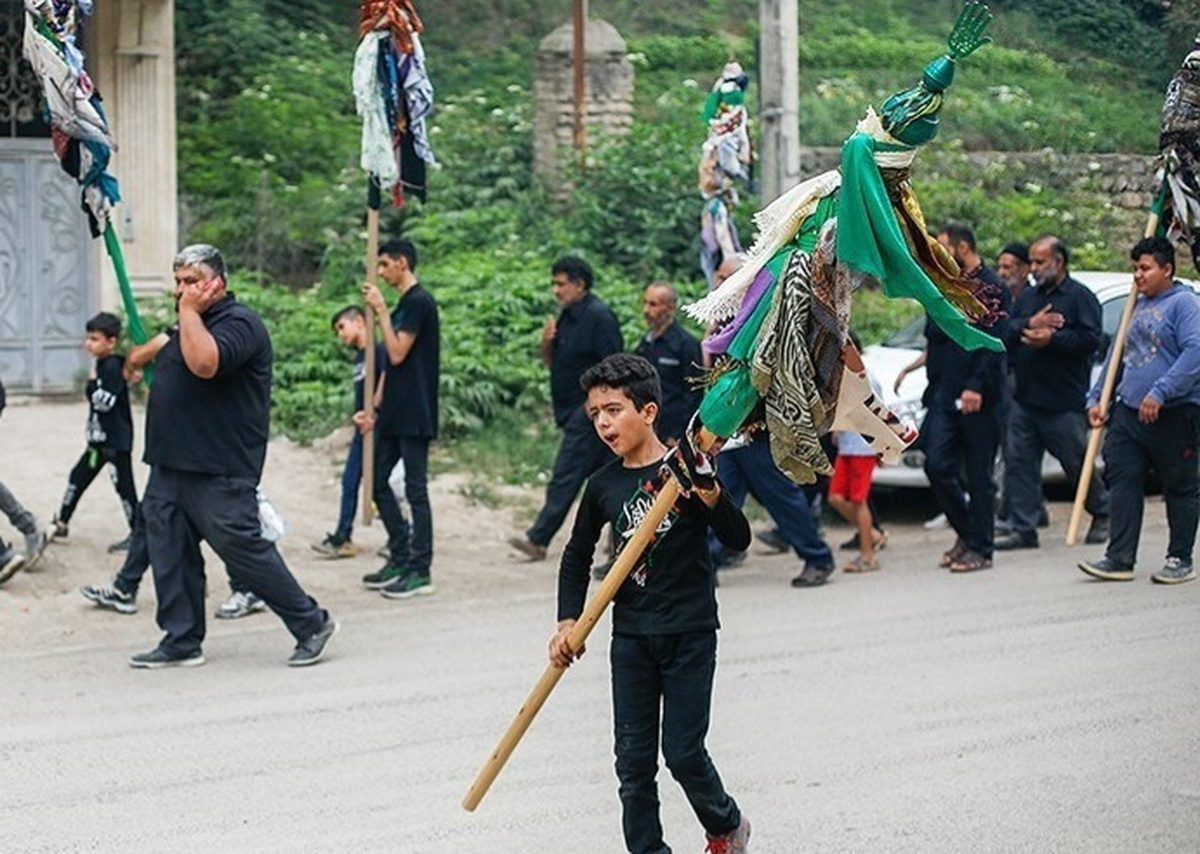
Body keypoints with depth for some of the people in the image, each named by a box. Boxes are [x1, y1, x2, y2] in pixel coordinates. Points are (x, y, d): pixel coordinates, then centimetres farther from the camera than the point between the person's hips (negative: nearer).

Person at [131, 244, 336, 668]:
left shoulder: (239, 323, -13)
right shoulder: (193, 325, 19)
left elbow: (204, 363, -30)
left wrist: (190, 311, -20)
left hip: (218, 472, -10)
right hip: (171, 465, 10)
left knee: (242, 547, -7)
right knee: (169, 549, 7)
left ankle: (312, 624, 5)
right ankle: (181, 642, 13)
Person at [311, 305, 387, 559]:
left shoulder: (378, 350, -8)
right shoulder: (358, 356, 17)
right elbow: (361, 393, 14)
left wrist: (372, 411, -19)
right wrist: (358, 415, -5)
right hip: (362, 427, 9)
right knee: (349, 482, 6)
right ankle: (341, 539, 8)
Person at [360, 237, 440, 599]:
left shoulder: (419, 302, -13)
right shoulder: (404, 305, 17)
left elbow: (397, 354, -18)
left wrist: (381, 310, -13)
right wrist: (375, 409, 19)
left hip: (414, 415, -10)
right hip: (394, 414, 10)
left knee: (415, 490, -6)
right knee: (378, 482, 12)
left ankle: (420, 571, -2)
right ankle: (400, 558, 19)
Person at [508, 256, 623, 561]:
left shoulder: (598, 316, -13)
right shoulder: (567, 317, 16)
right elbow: (552, 363, 22)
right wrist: (547, 343, 0)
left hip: (588, 412, -10)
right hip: (574, 412, 10)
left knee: (565, 477, -9)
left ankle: (538, 539, -10)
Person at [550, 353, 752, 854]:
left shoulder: (688, 468, -7)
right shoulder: (604, 485, 4)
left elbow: (738, 539, -10)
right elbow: (577, 556, 16)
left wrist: (709, 493, -27)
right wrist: (568, 623, 6)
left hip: (690, 632, -4)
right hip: (631, 636, 4)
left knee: (683, 753, -2)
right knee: (633, 759, 3)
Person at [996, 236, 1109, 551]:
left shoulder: (1081, 297, -4)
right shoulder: (1028, 297, 17)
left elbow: (1090, 338, -16)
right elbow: (1005, 333, 8)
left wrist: (1051, 339, -21)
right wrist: (1029, 325, -10)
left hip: (1064, 403, -6)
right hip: (1025, 399, 6)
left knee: (1077, 463, 3)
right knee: (1018, 462, 1)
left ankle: (1102, 515, 24)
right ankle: (1023, 529, 4)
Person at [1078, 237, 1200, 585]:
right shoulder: (1137, 307, 18)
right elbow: (1116, 356, 25)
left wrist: (1160, 393, -25)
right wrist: (1097, 398, 16)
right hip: (1129, 412, 8)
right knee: (1123, 482, 0)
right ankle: (1120, 559, 0)